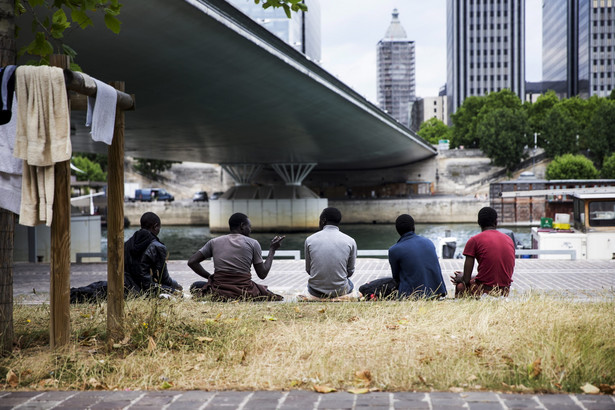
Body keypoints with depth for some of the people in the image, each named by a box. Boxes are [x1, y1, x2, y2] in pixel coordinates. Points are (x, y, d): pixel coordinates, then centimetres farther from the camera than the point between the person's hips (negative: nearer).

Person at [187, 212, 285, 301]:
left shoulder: (214, 242, 8)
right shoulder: (252, 243, 1)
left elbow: (192, 262, 6)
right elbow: (263, 274, 4)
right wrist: (272, 250, 15)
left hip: (218, 293, 2)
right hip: (245, 293, -2)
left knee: (195, 286, 30)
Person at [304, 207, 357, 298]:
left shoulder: (310, 240, -6)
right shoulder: (350, 241, -7)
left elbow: (308, 270, 4)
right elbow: (350, 271, 3)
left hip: (315, 292, 1)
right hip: (340, 291, -1)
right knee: (350, 284, 37)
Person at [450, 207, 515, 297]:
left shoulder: (474, 240, -6)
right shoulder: (509, 240, 10)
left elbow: (466, 280, -9)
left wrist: (461, 279, 17)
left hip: (483, 291, -4)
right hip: (505, 292, 4)